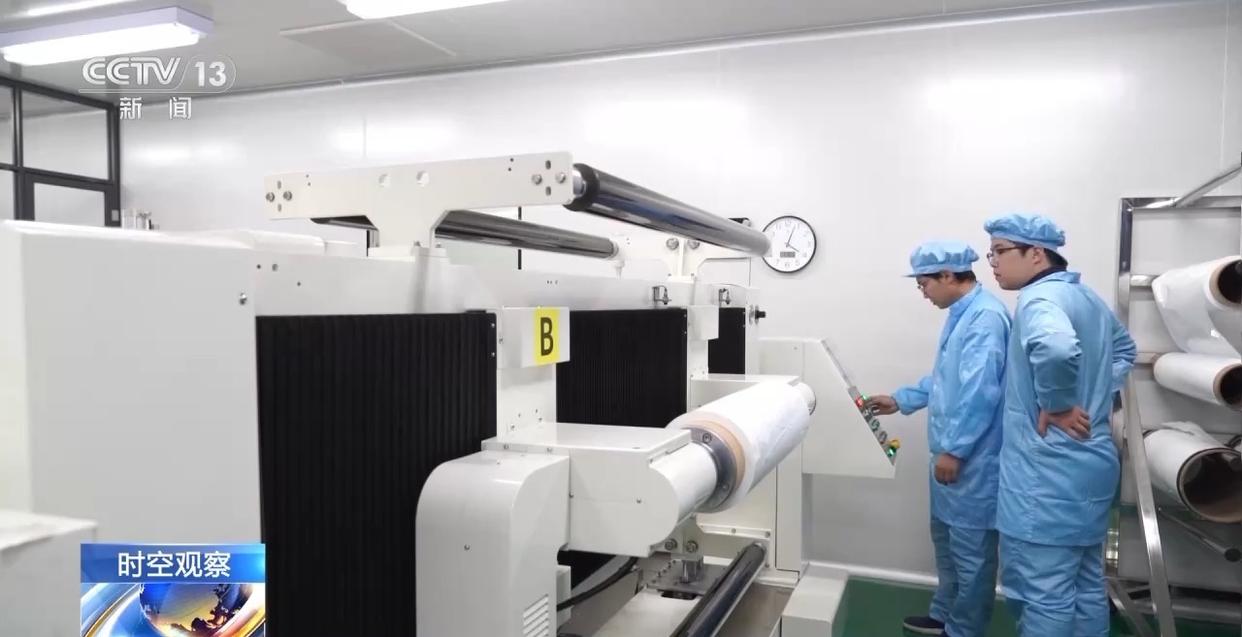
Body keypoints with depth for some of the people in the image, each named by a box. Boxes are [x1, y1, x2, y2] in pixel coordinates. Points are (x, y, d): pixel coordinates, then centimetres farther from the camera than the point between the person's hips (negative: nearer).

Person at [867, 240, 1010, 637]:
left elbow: (979, 391, -25)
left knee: (971, 550, 4)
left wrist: (953, 450, -21)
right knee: (947, 539, 21)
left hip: (971, 458, -10)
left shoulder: (985, 316, -21)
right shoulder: (963, 314, 12)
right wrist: (901, 400, 24)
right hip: (954, 452, 10)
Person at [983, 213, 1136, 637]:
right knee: (1087, 586, 18)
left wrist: (1056, 405, -23)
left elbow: (1056, 348, -39)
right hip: (1089, 463, 10)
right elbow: (1123, 348, 32)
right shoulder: (1085, 296, 13)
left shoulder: (1039, 298, -16)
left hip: (1050, 474, -10)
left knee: (1044, 595, 0)